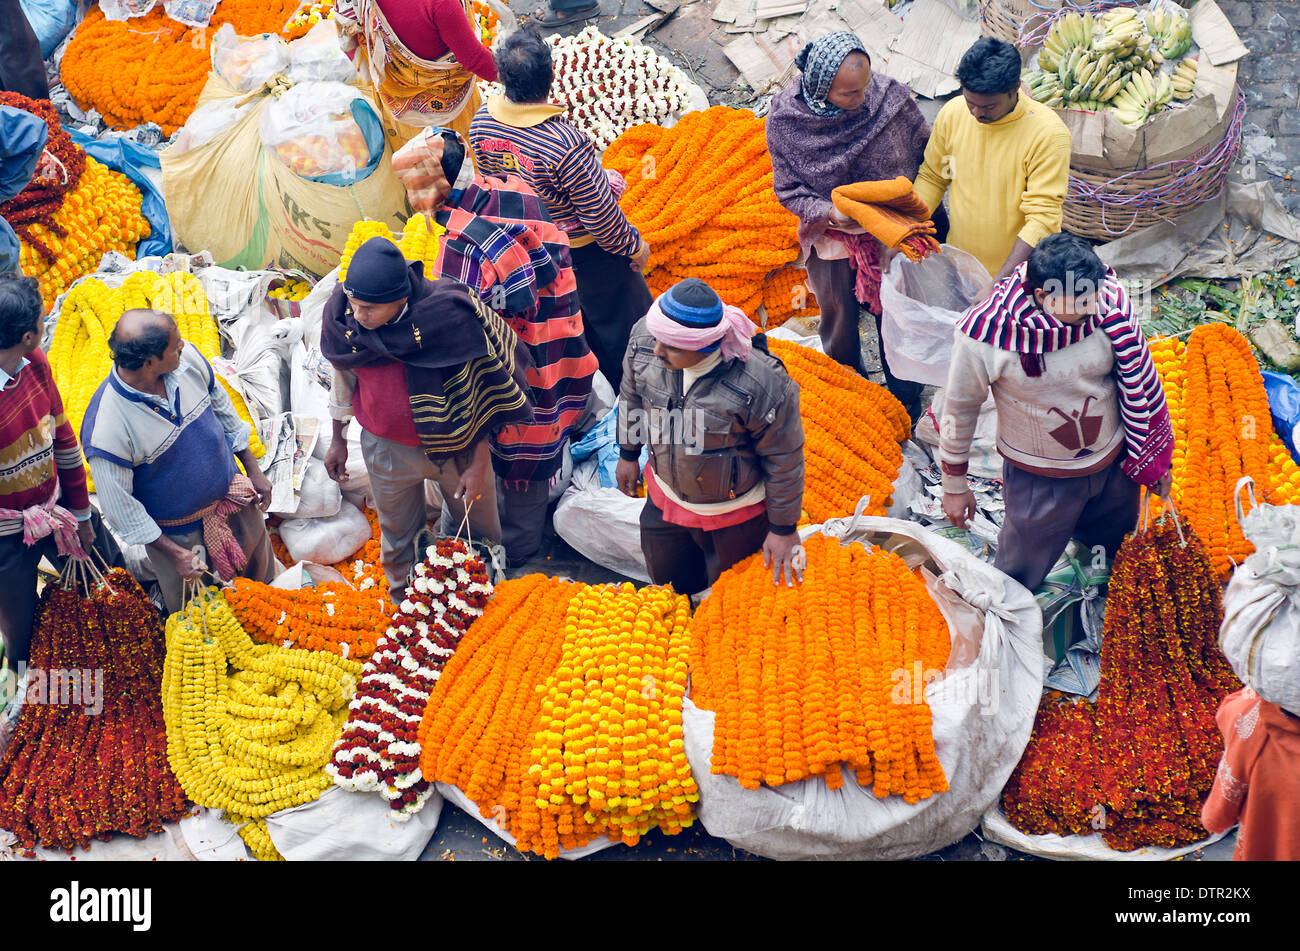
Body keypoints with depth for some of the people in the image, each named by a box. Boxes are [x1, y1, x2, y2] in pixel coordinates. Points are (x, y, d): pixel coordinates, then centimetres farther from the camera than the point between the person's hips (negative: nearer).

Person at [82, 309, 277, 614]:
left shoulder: (187, 359, -20)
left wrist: (253, 471, 7)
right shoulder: (104, 431, -35)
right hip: (178, 531, -5)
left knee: (261, 566, 28)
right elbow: (119, 505, -22)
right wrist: (175, 553, -16)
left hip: (233, 496, 5)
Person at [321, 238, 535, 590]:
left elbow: (478, 389, -16)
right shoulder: (340, 313, -16)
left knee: (476, 529, 20)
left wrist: (479, 463, -13)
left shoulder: (446, 314, -28)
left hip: (455, 446, -2)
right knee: (397, 537, 20)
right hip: (387, 450, 2)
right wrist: (338, 439, 14)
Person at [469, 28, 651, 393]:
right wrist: (634, 246, -9)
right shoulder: (566, 145, -39)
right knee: (620, 320, 19)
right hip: (584, 250, -6)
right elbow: (600, 216, -28)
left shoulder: (481, 122, -18)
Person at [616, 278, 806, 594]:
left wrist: (783, 529, -10)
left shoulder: (762, 383, -38)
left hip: (735, 514, -4)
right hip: (666, 498, 4)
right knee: (667, 582, 27)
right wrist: (628, 454, 14)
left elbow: (783, 459, -21)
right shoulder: (644, 339, -25)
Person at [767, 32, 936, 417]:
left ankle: (906, 397, 42)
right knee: (839, 320, 22)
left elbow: (926, 156, -5)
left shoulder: (892, 96, -22)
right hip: (832, 238, 0)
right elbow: (788, 190, -11)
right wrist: (829, 212, -28)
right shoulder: (785, 117, -22)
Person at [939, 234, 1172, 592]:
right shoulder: (985, 334, -28)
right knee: (1020, 579, 15)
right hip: (1039, 479, -3)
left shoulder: (1109, 300, -20)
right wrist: (954, 486, -2)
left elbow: (1138, 380, -4)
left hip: (1113, 463, 3)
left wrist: (1154, 458, 4)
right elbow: (960, 408, -12)